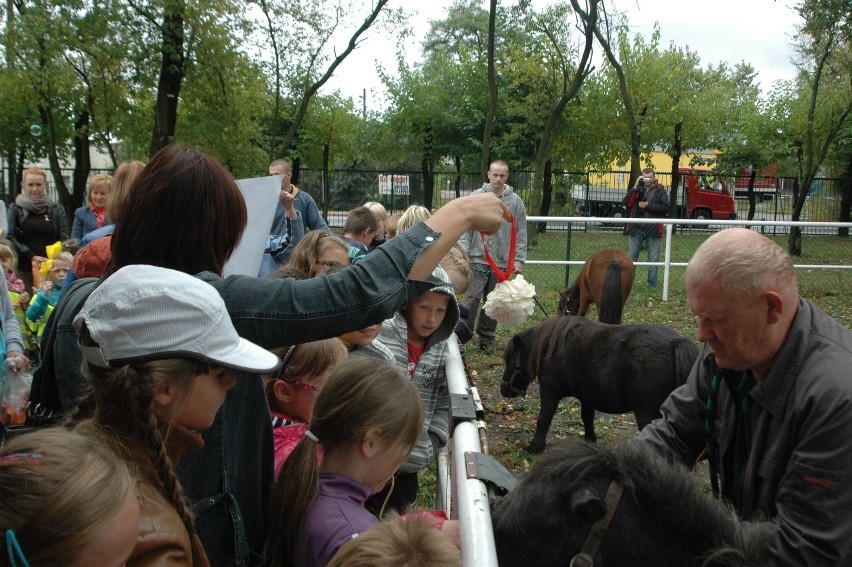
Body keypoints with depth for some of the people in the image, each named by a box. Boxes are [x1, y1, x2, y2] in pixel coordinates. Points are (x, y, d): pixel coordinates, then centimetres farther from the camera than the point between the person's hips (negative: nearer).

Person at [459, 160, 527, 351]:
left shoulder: (515, 201, 3)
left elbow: (521, 234, 5)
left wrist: (518, 260, -1)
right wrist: (463, 252, -12)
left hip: (502, 262, 2)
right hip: (478, 260, -2)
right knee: (471, 299, -5)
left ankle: (487, 338, 22)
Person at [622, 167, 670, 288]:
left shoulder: (660, 191, 3)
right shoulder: (638, 189, 11)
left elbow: (666, 208, -8)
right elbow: (626, 202, -3)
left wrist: (649, 205, -14)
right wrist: (635, 187, -10)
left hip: (653, 229, -2)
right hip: (637, 229, 2)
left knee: (653, 259, 4)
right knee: (631, 256, 5)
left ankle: (652, 283, 12)